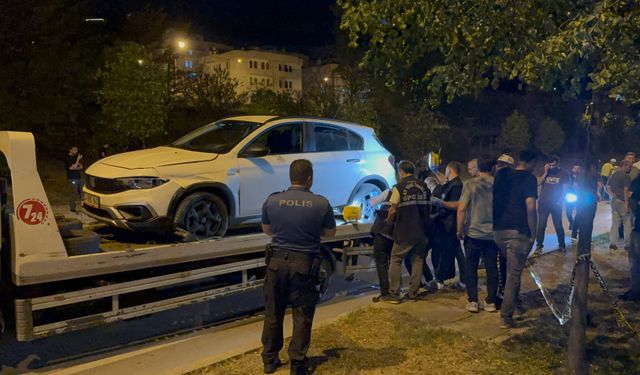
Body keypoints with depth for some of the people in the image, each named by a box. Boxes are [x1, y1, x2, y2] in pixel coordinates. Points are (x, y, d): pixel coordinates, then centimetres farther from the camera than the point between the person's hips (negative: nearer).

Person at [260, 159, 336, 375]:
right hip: (304, 263, -2)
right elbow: (330, 233, 5)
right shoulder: (321, 203, -9)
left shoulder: (272, 201, -3)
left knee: (273, 312, 14)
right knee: (302, 315, 8)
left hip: (277, 261, 2)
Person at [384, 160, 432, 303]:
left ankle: (394, 294, 4)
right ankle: (413, 292, 16)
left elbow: (393, 210, -11)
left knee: (396, 260, 5)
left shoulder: (399, 188, -10)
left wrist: (388, 220, 7)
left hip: (404, 232, -4)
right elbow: (428, 207, 12)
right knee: (417, 260, 14)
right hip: (422, 231, 5)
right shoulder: (424, 187, 5)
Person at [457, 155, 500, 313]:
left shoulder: (470, 184, -8)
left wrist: (459, 230, -1)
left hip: (473, 233, -2)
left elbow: (461, 208, -11)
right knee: (492, 268, 11)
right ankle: (491, 302, 15)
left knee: (471, 268, 9)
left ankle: (473, 302, 8)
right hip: (493, 233, 2)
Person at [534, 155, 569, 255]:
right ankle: (539, 246, 3)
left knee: (558, 225, 6)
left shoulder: (563, 174, -1)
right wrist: (546, 172, -12)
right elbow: (538, 183, -6)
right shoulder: (544, 172, 6)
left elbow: (565, 189, -2)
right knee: (541, 225, -1)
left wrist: (559, 201, -12)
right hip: (543, 203, 1)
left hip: (556, 204, -1)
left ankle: (562, 245, 20)